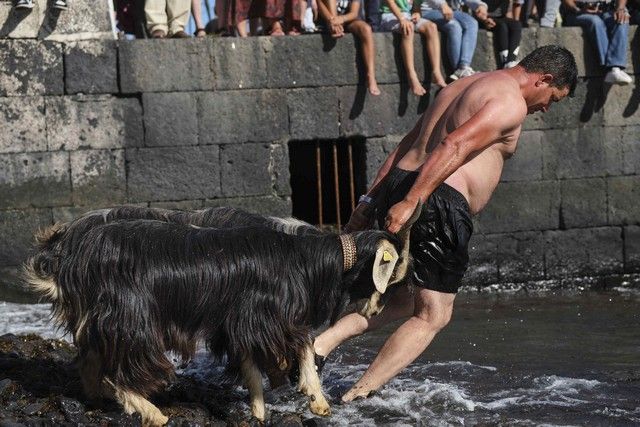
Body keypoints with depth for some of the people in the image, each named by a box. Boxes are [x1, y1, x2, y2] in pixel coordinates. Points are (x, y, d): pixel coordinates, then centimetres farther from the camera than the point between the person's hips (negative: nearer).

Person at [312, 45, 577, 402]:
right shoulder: (511, 102, -5)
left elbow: (405, 146, 24)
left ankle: (324, 342, 7)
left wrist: (371, 199, 23)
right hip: (440, 201, -9)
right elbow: (455, 146, -21)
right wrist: (411, 202, -27)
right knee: (433, 316, 1)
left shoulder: (465, 87, 25)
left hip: (397, 185, 9)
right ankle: (357, 397, -6)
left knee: (405, 299, 23)